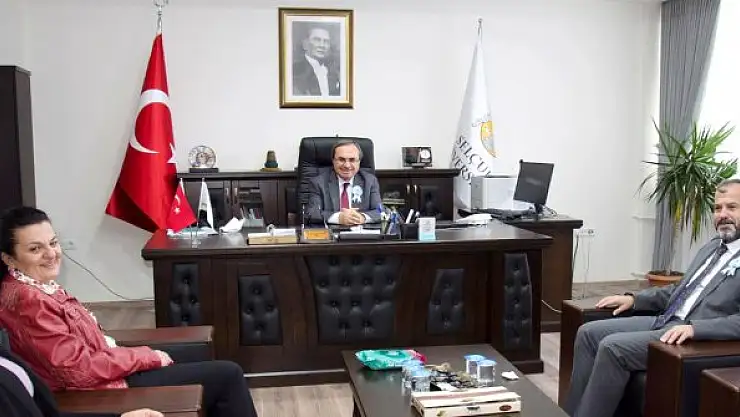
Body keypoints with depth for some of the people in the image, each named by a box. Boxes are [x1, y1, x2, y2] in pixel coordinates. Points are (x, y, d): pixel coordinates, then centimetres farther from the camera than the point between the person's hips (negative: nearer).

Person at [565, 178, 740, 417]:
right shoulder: (712, 246, 19)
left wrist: (694, 327, -28)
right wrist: (634, 299, 15)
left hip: (700, 337, -9)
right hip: (664, 320, 9)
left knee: (613, 347, -25)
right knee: (588, 333, -4)